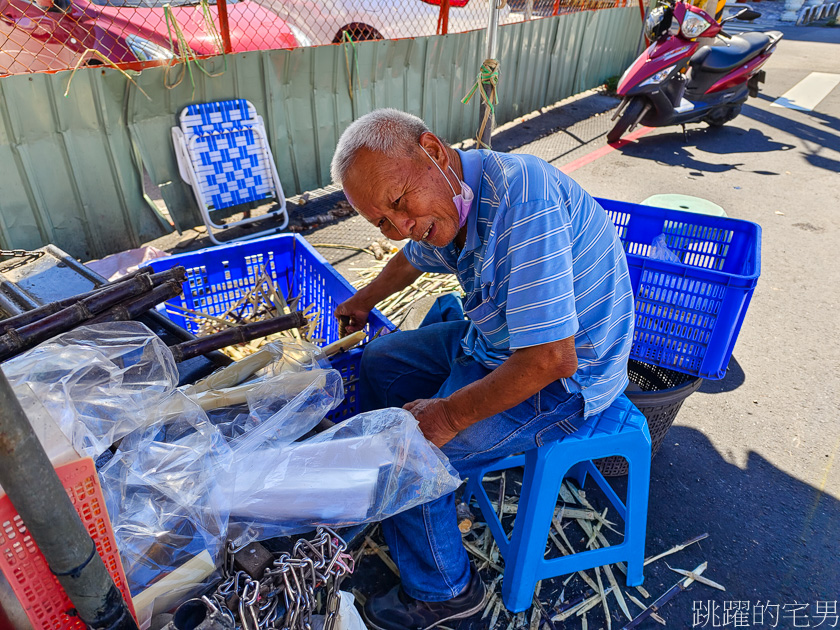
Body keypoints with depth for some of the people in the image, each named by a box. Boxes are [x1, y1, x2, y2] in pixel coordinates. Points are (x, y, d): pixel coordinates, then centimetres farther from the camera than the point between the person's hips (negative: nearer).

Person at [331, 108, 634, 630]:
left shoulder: (520, 199, -33)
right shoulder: (449, 199, -2)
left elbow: (550, 359, -35)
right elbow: (414, 259, 21)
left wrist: (447, 417, -23)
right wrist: (364, 301, 38)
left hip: (562, 378, -9)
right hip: (493, 340, 9)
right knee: (381, 361, 14)